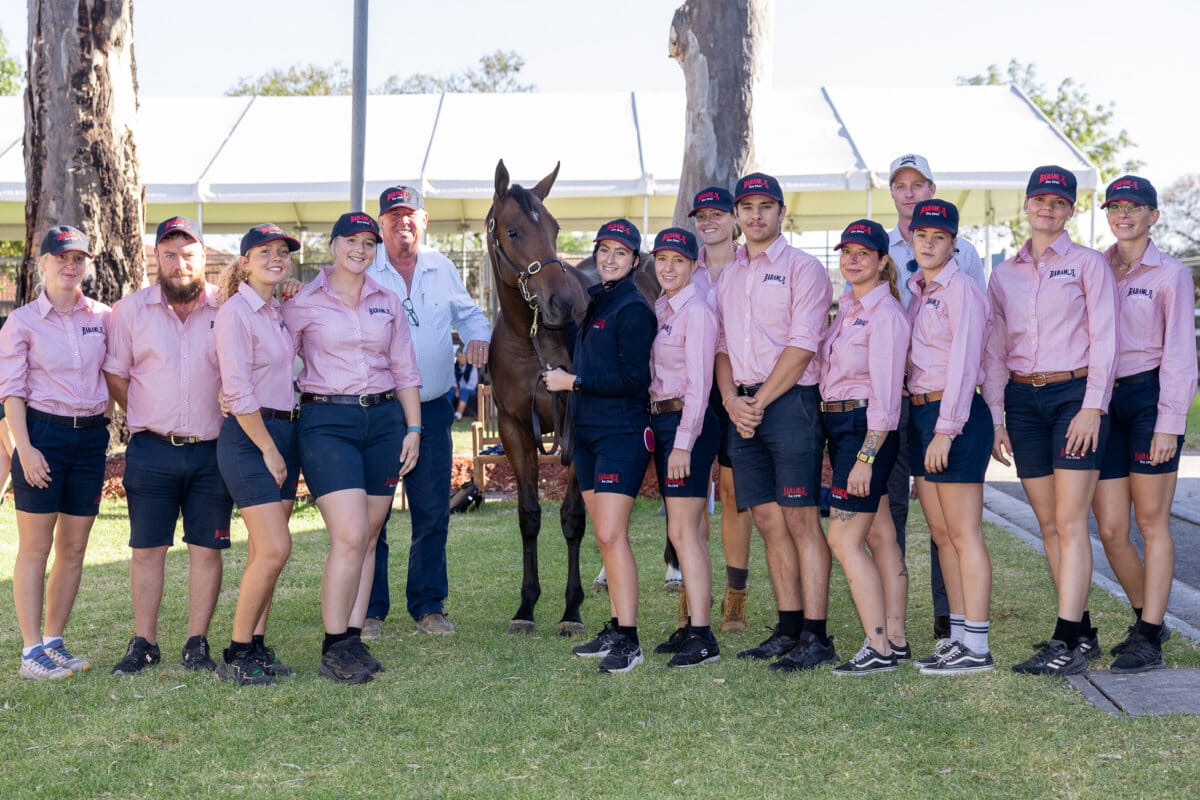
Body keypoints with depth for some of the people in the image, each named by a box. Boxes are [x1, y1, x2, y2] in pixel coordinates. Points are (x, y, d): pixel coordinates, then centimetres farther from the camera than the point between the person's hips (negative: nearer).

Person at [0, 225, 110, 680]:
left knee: (74, 547, 7)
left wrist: (105, 425, 7)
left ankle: (54, 642, 17)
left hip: (91, 437, 4)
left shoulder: (102, 318, 8)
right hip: (43, 433, -4)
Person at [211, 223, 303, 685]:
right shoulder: (234, 311, -11)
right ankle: (235, 656, -4)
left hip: (282, 433, 8)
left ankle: (256, 648, 14)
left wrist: (283, 447, 12)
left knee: (264, 551, 8)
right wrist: (268, 450, -14)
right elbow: (238, 391, -16)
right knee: (274, 548, -13)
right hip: (248, 438, -8)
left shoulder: (279, 313, 14)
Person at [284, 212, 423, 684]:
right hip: (327, 423, -4)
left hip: (384, 421, 5)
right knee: (351, 537, -14)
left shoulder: (387, 303, 12)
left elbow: (404, 370, 14)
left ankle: (353, 639, 14)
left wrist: (413, 428, 8)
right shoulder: (303, 303, 0)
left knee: (368, 538, 6)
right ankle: (333, 649, -4)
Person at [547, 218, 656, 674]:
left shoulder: (632, 309, -11)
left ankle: (629, 641, -10)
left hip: (621, 435, -9)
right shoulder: (593, 302, 15)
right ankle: (615, 630, 20)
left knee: (611, 535, -13)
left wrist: (573, 382, -15)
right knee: (605, 537, 12)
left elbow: (634, 380, -18)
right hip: (588, 432, 9)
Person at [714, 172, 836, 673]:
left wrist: (761, 401, -12)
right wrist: (731, 400, -1)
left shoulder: (802, 269, -2)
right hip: (742, 408, 6)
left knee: (801, 520, -7)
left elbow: (802, 346, -11)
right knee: (768, 522, 7)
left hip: (789, 402, -6)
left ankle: (815, 637, -5)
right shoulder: (728, 276, 18)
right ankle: (787, 629, 13)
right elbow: (721, 344, 16)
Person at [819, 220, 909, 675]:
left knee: (844, 540, -10)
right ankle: (895, 636, 18)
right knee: (879, 534, 12)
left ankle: (878, 650, -6)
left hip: (865, 429, -9)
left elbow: (886, 396, -18)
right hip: (838, 427, 9)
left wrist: (865, 457, -22)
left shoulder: (885, 313, -14)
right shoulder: (847, 308, 14)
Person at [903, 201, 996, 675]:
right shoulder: (918, 292, 16)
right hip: (920, 413, 9)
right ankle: (958, 636, 17)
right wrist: (925, 425, 9)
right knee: (941, 535, 11)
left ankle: (976, 647, -3)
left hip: (956, 416, -9)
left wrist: (946, 430, -20)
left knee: (963, 536, -6)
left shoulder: (961, 290, -9)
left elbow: (964, 364, -16)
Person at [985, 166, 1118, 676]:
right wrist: (996, 419, 6)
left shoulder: (1088, 264, 1)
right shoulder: (1004, 274, 13)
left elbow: (1104, 339, -4)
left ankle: (1066, 640, -11)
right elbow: (995, 350, 13)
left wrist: (1092, 407, -14)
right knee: (1049, 524, 5)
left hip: (1074, 394, -5)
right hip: (1022, 400, 5)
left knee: (1070, 521, -10)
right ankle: (1082, 633, 13)